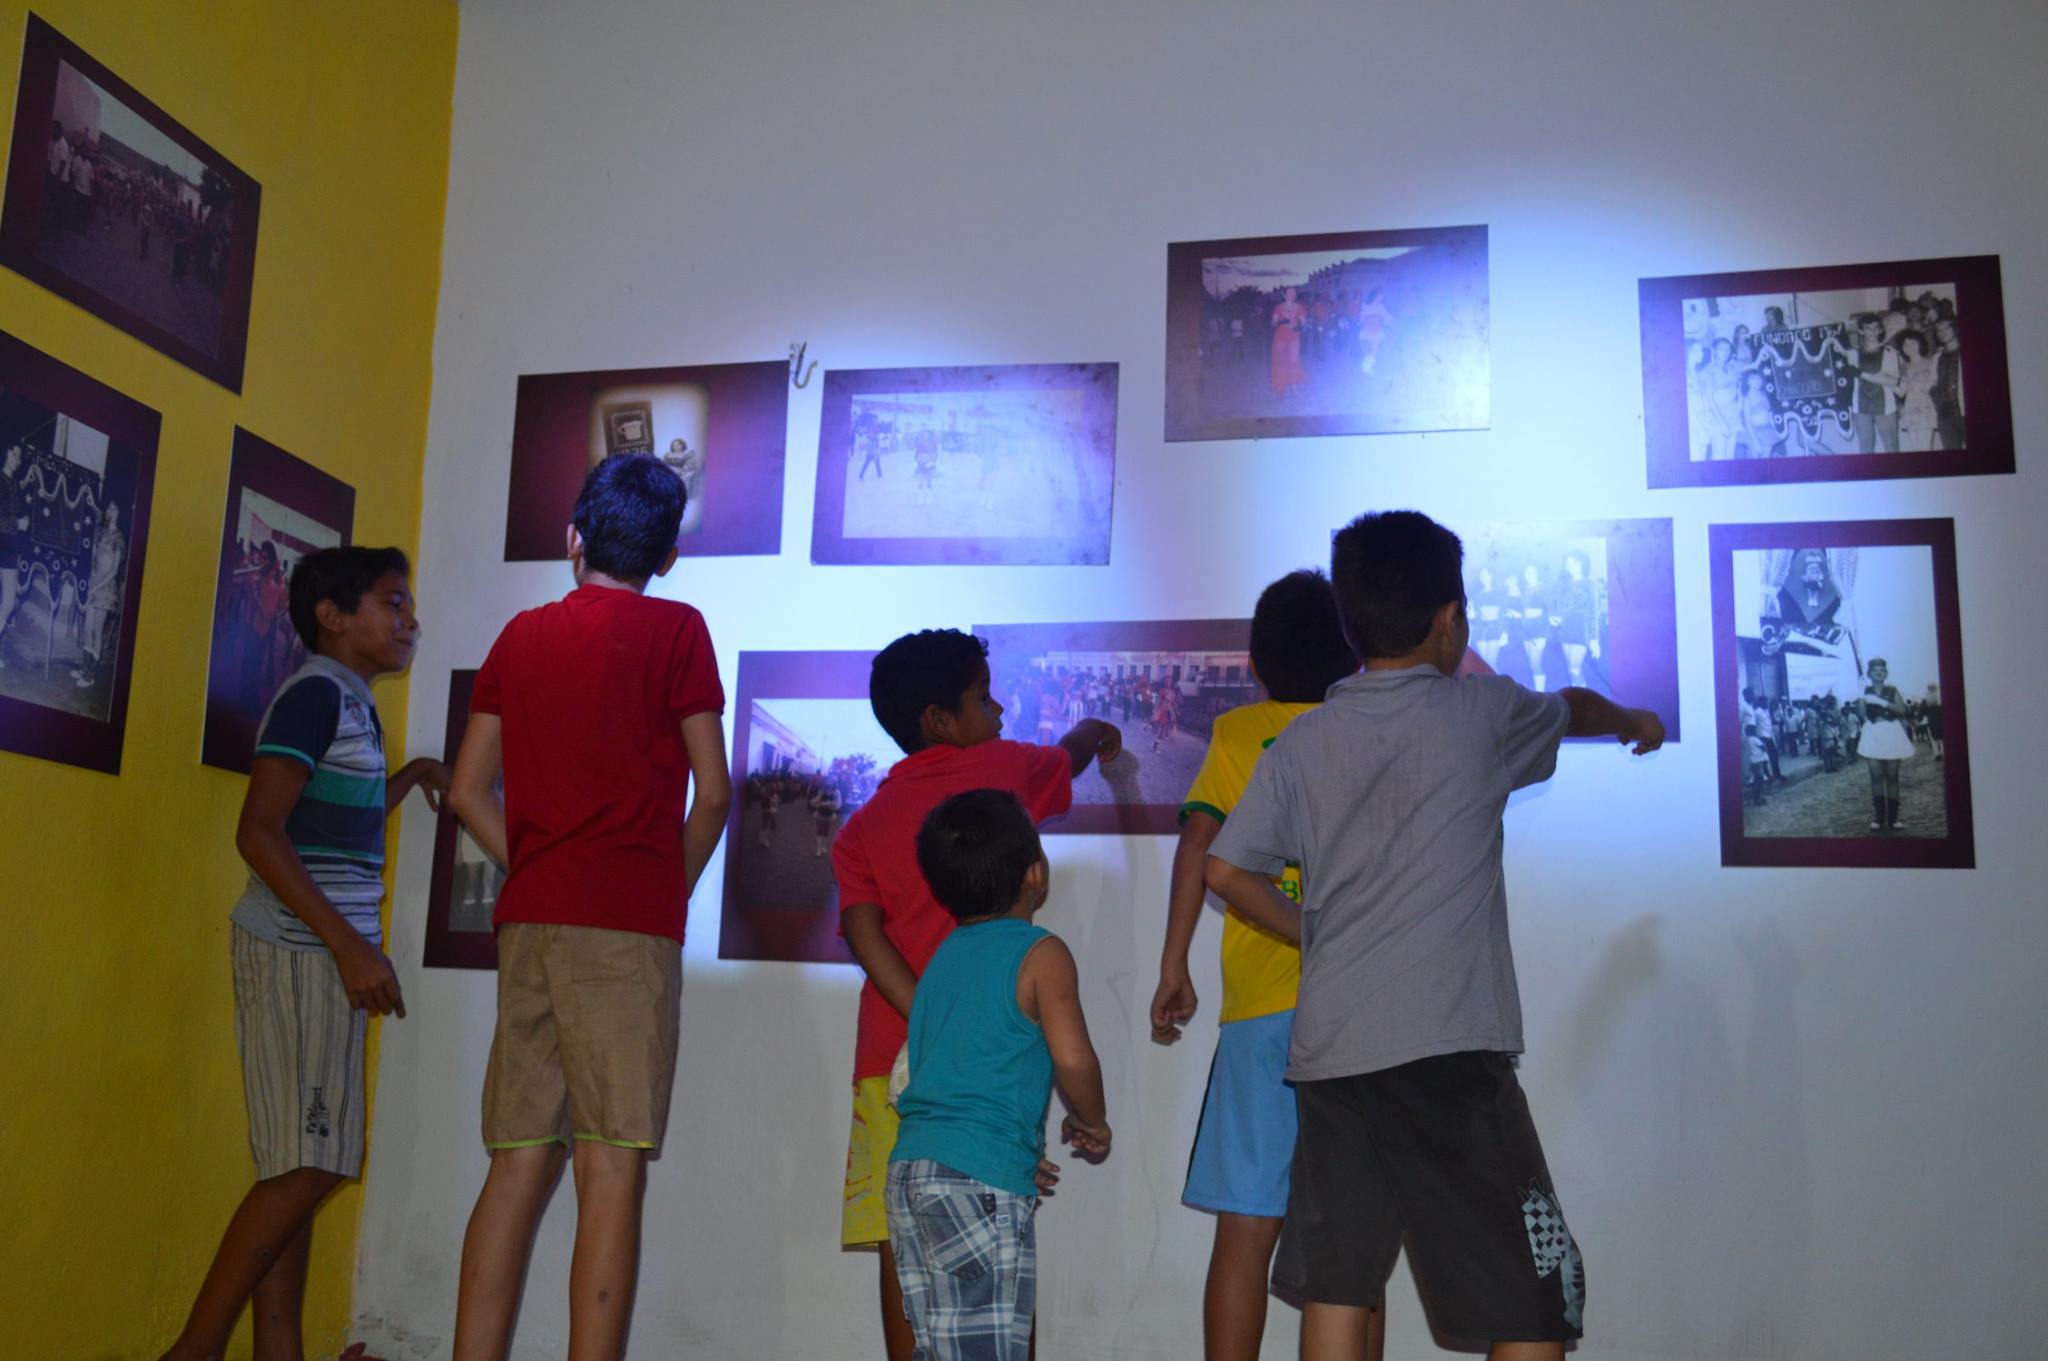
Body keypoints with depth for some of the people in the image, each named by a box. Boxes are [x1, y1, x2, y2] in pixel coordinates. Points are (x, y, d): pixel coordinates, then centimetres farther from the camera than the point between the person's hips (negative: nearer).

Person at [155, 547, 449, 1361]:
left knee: (297, 1169, 7)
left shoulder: (350, 705, 18)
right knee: (306, 1165, -9)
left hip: (326, 956, 9)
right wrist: (349, 945, -22)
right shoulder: (316, 693, -10)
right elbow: (258, 831, -19)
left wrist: (411, 776, 28)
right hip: (299, 952, -9)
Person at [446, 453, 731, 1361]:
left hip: (528, 921, 5)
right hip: (627, 927, -5)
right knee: (612, 1174, -5)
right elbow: (712, 793, -3)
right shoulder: (675, 630, 0)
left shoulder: (521, 635, 14)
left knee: (517, 1168, 8)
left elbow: (470, 791, 13)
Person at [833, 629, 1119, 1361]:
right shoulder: (1005, 768, 7)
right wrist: (1092, 732, 51)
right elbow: (1068, 757, 29)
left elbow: (861, 929, -4)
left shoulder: (862, 827, 12)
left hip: (895, 1054, 2)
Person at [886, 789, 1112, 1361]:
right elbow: (1072, 1057, -16)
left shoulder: (943, 955, 17)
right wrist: (1092, 1123, 4)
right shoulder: (1040, 953, -4)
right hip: (980, 1175, -7)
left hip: (908, 1169, 8)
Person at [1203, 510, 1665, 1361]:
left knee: (1336, 1288, 7)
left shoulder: (1301, 741, 10)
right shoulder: (1479, 710, 2)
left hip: (1328, 1050, 5)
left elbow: (1224, 869, 10)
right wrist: (1634, 721, 45)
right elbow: (1572, 710, 23)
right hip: (1449, 1052, -4)